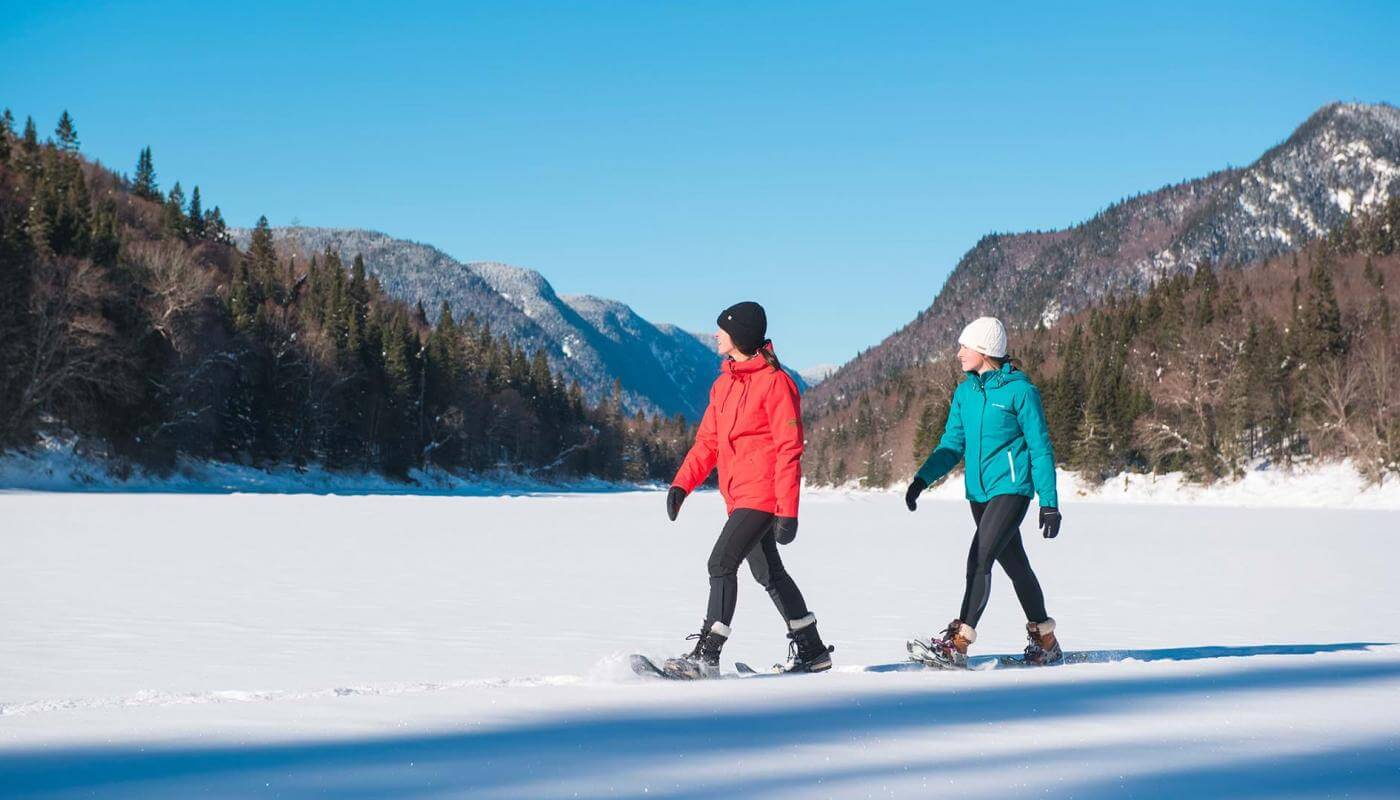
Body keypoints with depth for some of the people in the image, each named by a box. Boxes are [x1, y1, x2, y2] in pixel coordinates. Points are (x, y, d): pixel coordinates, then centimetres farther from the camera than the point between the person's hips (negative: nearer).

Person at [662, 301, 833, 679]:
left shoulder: (774, 382, -12)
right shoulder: (724, 383, 13)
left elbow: (789, 448, -15)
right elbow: (708, 441, 15)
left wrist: (788, 511, -19)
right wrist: (682, 483, 1)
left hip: (762, 495, -9)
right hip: (739, 496, 9)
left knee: (721, 563, -17)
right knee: (768, 573, 17)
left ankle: (706, 655, -15)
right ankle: (811, 650, 28)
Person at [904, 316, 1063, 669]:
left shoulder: (1019, 390, -9)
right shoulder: (965, 392, 9)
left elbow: (1040, 448, -7)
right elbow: (952, 443, 13)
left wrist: (1049, 502, -10)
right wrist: (922, 478, -2)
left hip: (1011, 488, -7)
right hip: (979, 492, 7)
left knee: (979, 560, -17)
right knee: (1015, 565, 15)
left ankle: (956, 645, -18)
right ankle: (1045, 642, 27)